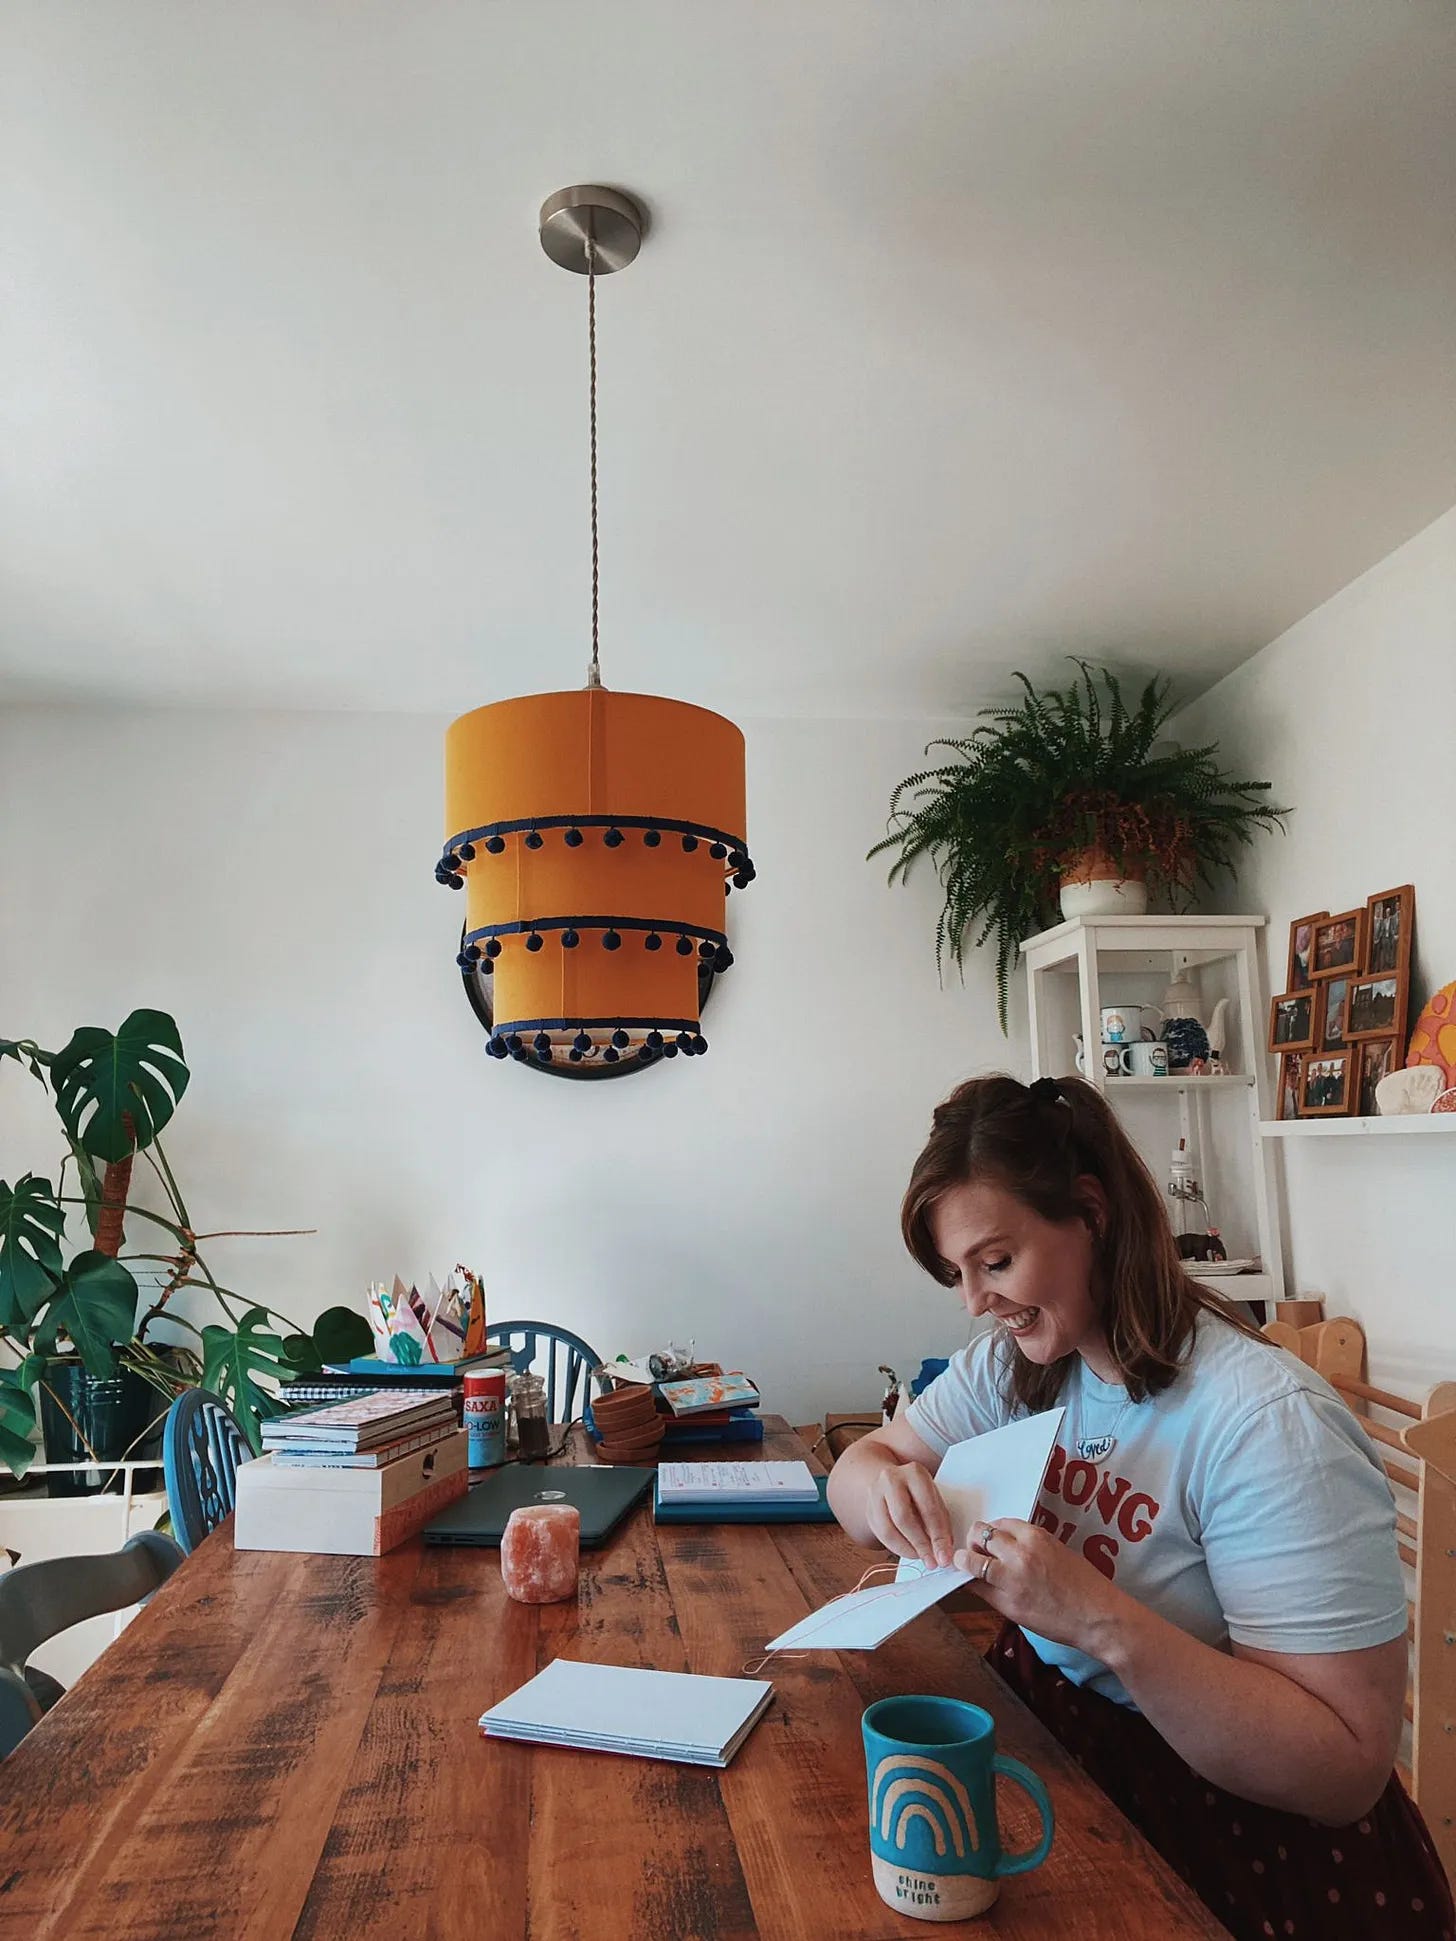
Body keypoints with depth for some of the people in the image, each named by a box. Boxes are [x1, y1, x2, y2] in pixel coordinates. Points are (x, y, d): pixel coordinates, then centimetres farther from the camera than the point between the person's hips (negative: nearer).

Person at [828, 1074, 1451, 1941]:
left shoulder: (1268, 1424, -24)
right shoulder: (1012, 1362, -1)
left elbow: (1348, 1769, -24)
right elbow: (860, 1464, 4)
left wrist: (1104, 1620, -36)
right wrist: (886, 1490, -19)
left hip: (1244, 1845, -6)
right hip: (1043, 1729, 7)